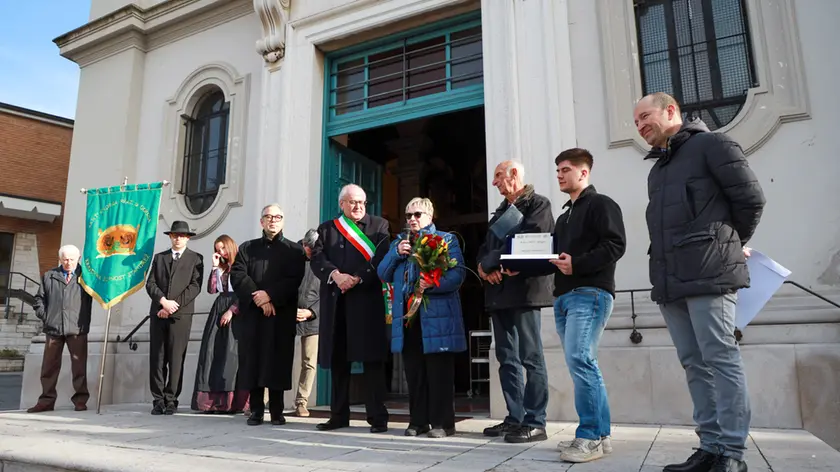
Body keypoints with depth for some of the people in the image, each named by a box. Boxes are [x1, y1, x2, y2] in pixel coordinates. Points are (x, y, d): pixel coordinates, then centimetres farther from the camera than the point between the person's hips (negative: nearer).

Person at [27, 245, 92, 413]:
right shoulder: (49, 276, 12)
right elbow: (39, 298, 15)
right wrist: (44, 315, 3)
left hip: (77, 328, -2)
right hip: (53, 327, 2)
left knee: (79, 366, 1)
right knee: (49, 366, 8)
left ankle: (80, 400, 7)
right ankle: (46, 400, 17)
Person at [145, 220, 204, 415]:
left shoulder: (195, 258, 8)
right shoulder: (159, 257, 17)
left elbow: (195, 286, -2)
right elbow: (150, 284, 7)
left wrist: (175, 303, -10)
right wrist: (163, 301, -9)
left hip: (181, 314, -3)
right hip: (158, 313, 3)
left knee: (176, 359, -3)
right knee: (156, 358, 2)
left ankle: (171, 400, 3)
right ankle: (158, 400, 8)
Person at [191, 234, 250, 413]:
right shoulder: (221, 268, 19)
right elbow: (211, 289, 7)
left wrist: (231, 310, -15)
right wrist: (215, 267, 4)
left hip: (236, 311, -6)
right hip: (218, 310, 6)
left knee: (231, 353, -9)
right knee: (213, 352, -1)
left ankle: (232, 401, -6)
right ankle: (214, 400, 1)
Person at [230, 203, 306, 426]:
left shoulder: (294, 250, 10)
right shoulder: (247, 248, 16)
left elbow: (294, 280, -4)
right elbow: (237, 276, 1)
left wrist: (270, 295, -15)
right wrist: (258, 298, -11)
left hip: (282, 315, -2)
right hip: (252, 313, 2)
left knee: (277, 362, -3)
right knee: (253, 360, 0)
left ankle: (277, 411, 5)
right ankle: (256, 411, 8)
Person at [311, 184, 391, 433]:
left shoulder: (379, 225, 11)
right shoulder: (326, 228, 17)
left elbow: (382, 258, -3)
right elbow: (317, 258, 3)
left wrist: (357, 279, -14)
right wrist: (335, 275, -15)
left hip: (367, 299, -3)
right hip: (335, 301, 3)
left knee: (371, 358, -3)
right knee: (337, 359, 7)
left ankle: (378, 417, 2)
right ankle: (339, 414, 17)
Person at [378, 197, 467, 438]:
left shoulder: (446, 240, 4)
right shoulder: (398, 242, 21)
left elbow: (457, 274, -8)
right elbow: (383, 274, 12)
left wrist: (434, 284, -24)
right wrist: (396, 253, -3)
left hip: (437, 316, -5)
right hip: (407, 315, 5)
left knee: (439, 372, -1)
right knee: (413, 372, 10)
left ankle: (442, 422, 9)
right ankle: (418, 421, 20)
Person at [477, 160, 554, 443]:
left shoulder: (538, 204, 0)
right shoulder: (501, 212, 24)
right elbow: (485, 248, 18)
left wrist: (491, 263, -11)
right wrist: (484, 267, -4)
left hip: (524, 290, -8)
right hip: (499, 293, 8)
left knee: (531, 358, -5)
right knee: (507, 359, 9)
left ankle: (535, 423, 1)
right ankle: (515, 418, 16)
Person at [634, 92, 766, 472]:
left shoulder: (711, 145, 2)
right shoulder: (658, 168, 25)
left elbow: (751, 198, -3)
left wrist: (731, 245, 8)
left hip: (708, 275, -7)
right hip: (670, 280, 7)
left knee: (720, 361, -4)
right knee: (694, 365, 7)